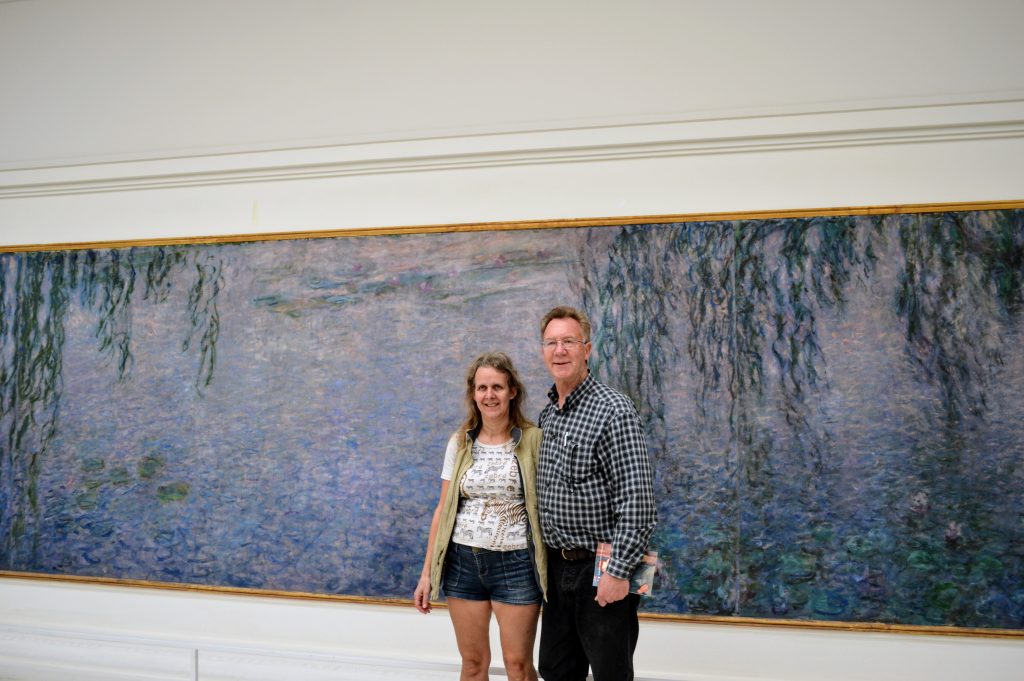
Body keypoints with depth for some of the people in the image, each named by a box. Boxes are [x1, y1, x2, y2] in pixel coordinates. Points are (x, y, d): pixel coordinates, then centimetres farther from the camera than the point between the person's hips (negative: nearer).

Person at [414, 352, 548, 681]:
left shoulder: (533, 440, -7)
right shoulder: (460, 442, 3)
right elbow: (444, 508, 7)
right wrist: (427, 573, 6)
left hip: (515, 564, -3)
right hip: (463, 561, 3)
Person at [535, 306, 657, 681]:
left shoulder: (613, 411, -16)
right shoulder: (547, 414, 8)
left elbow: (637, 499, -20)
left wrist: (619, 571, -22)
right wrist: (548, 558, 15)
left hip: (601, 570, -7)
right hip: (558, 566, 7)